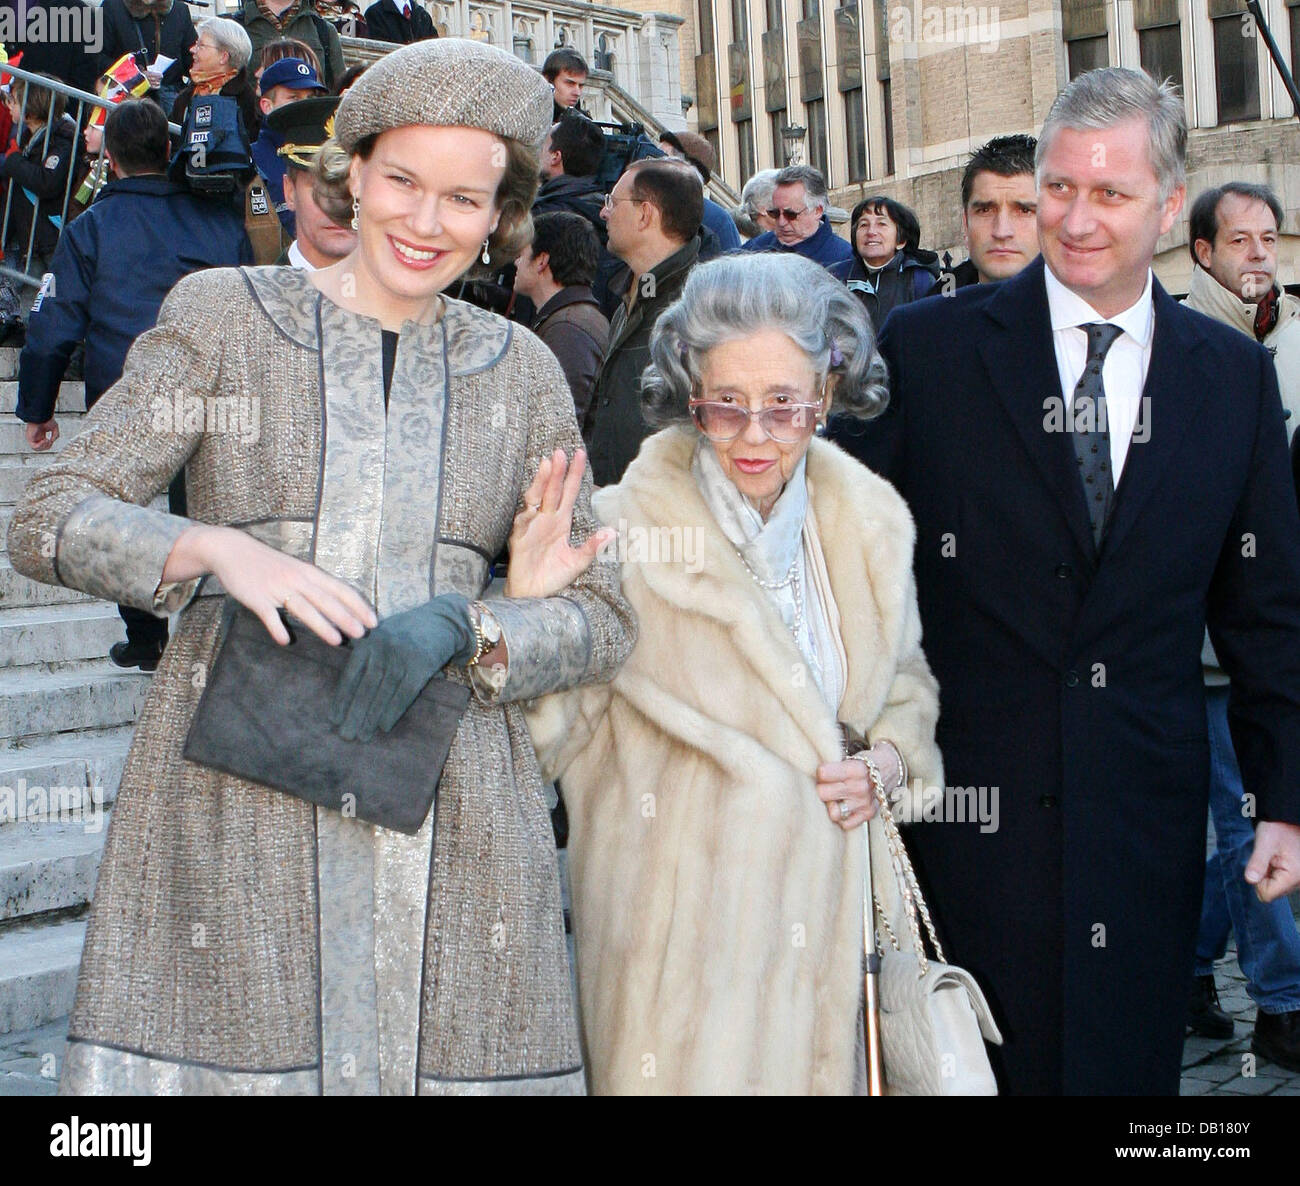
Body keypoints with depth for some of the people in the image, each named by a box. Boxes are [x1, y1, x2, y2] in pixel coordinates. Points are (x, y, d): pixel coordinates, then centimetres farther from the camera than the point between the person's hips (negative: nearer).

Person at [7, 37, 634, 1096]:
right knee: (221, 1049, -8)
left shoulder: (521, 372, 13)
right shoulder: (223, 316, 7)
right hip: (235, 801, -2)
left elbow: (602, 620, 11)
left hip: (453, 815, 2)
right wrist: (218, 550, -17)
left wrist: (461, 626, -10)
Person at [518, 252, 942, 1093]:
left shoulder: (869, 523, 4)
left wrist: (891, 759, 0)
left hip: (827, 922, 5)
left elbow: (907, 684, 21)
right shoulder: (623, 533, -12)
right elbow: (545, 744, -10)